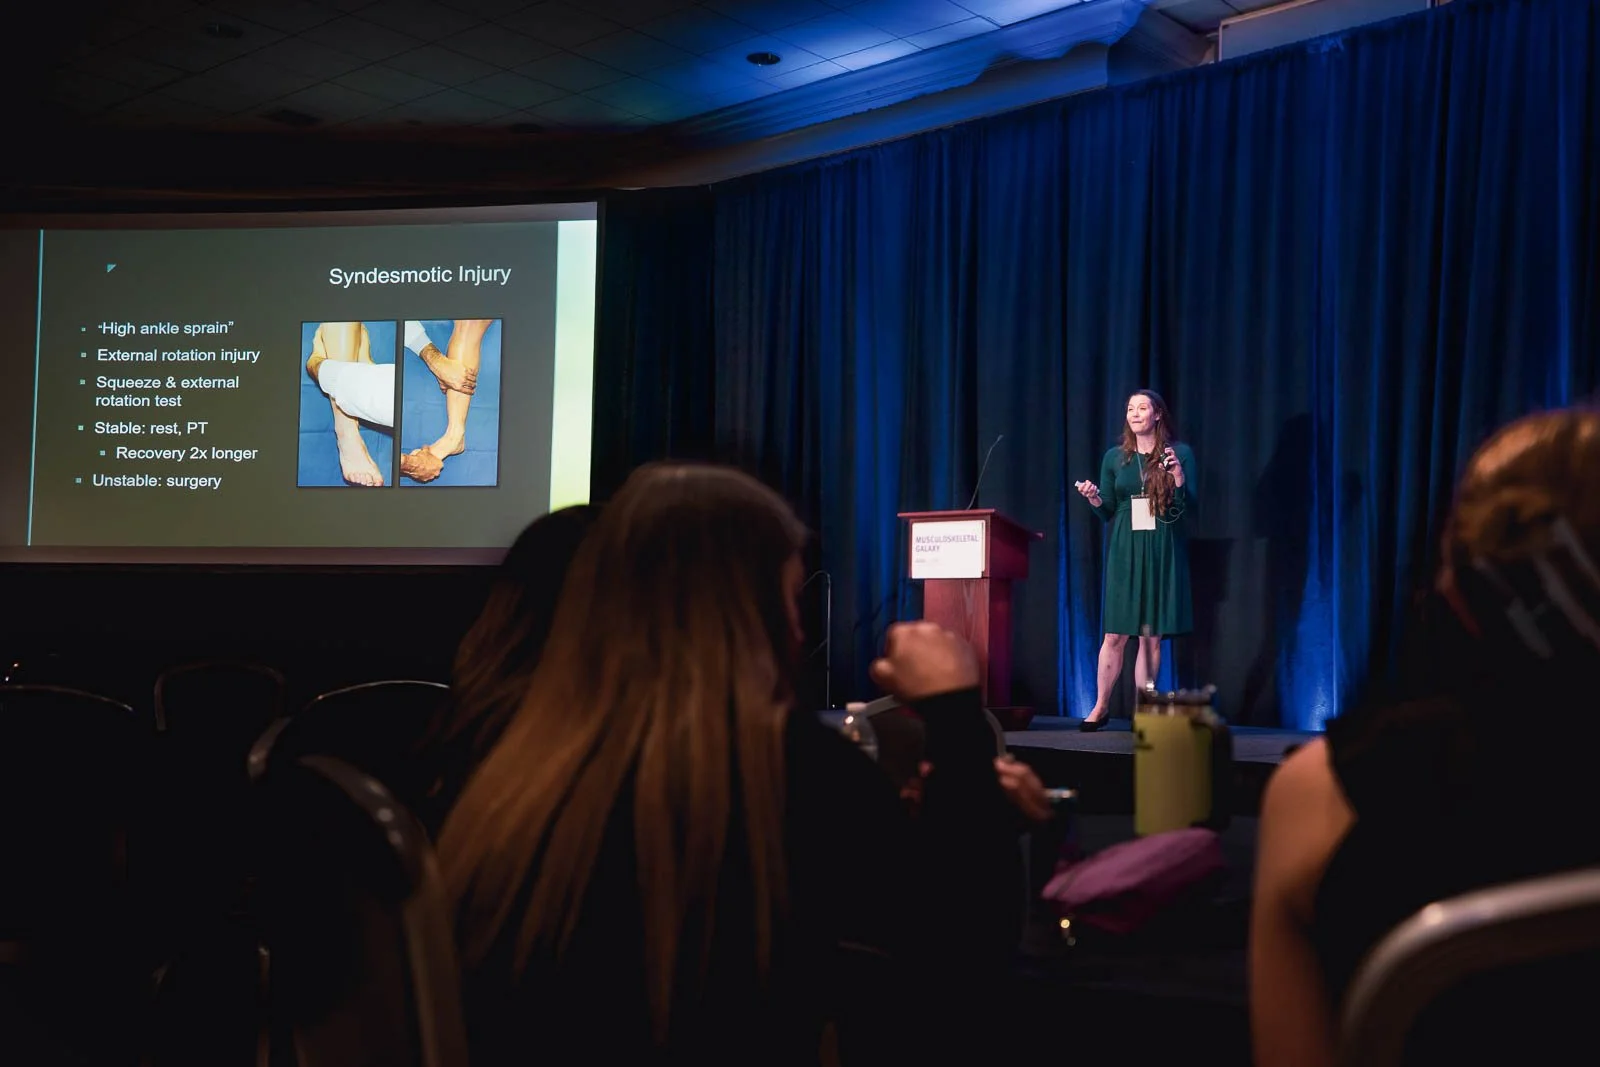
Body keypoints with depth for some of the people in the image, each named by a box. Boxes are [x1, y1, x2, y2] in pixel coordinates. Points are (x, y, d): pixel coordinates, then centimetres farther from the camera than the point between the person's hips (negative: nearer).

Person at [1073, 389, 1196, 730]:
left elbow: (1188, 508, -2)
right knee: (1115, 634, 0)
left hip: (1162, 551, -1)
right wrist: (1094, 498, -9)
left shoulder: (1180, 453, 2)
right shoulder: (1115, 457, 9)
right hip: (1124, 551, 2)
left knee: (1151, 636, 1)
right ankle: (1100, 707, 10)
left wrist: (1178, 475, -18)